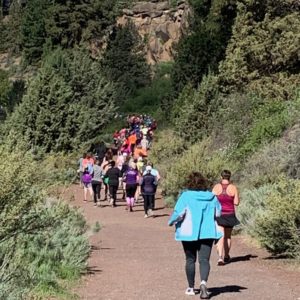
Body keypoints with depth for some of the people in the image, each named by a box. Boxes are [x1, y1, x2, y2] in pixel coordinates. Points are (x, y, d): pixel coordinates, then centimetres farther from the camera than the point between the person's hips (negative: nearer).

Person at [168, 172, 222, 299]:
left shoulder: (186, 196, -11)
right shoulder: (211, 197, 0)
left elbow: (178, 213, -13)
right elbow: (218, 213, 8)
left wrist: (171, 222, 5)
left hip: (189, 232, -1)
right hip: (207, 232, 1)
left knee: (190, 260, 12)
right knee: (204, 260, -1)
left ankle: (191, 288, 20)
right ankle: (203, 282, -27)